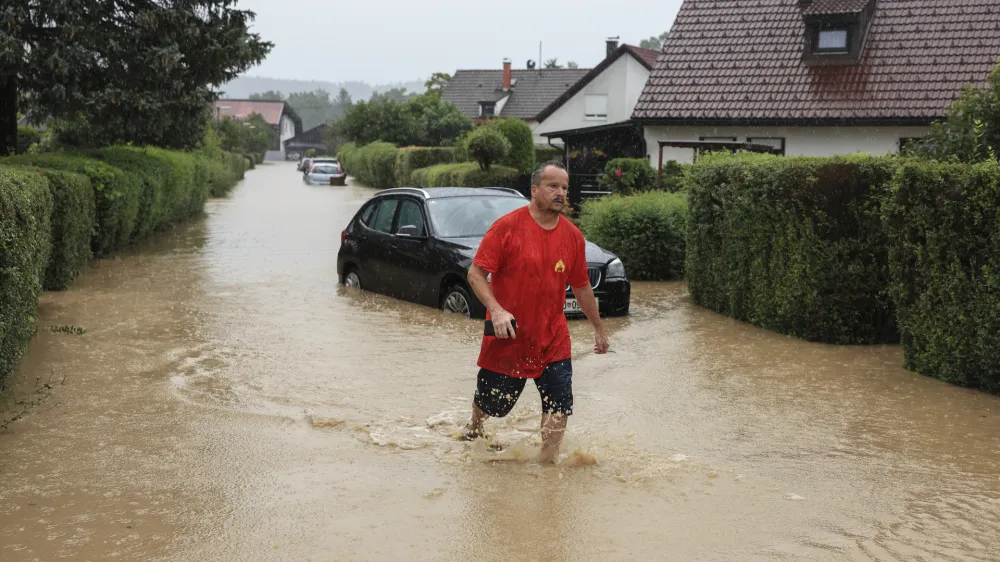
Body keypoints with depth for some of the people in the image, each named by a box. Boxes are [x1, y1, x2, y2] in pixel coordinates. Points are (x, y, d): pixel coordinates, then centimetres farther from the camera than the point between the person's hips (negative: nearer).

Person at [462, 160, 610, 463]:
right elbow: (476, 273, -11)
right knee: (489, 403, 15)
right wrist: (495, 310, -26)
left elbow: (582, 287, 14)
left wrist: (599, 328, 19)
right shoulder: (507, 226, -11)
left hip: (553, 341, 3)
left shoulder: (573, 236, 2)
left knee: (559, 408, -6)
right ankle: (473, 429, 49)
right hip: (507, 337, -3)